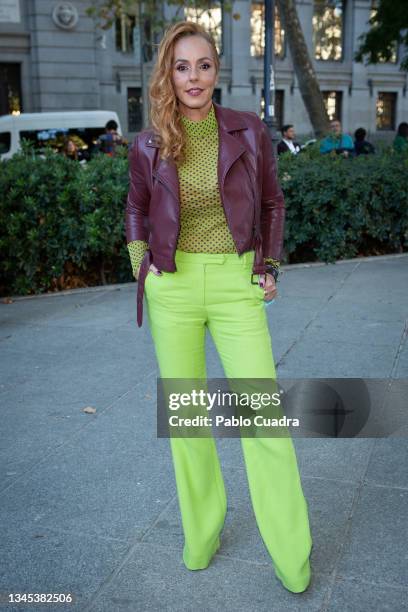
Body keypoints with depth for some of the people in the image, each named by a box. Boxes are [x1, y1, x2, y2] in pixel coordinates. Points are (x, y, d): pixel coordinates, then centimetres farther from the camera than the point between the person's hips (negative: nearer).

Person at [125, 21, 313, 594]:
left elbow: (271, 202, 11)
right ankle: (201, 534, 30)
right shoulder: (149, 145, 0)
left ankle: (292, 557, 13)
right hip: (173, 286, 2)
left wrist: (270, 266, 5)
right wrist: (141, 268, 6)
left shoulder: (249, 131, -2)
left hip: (237, 285, -1)